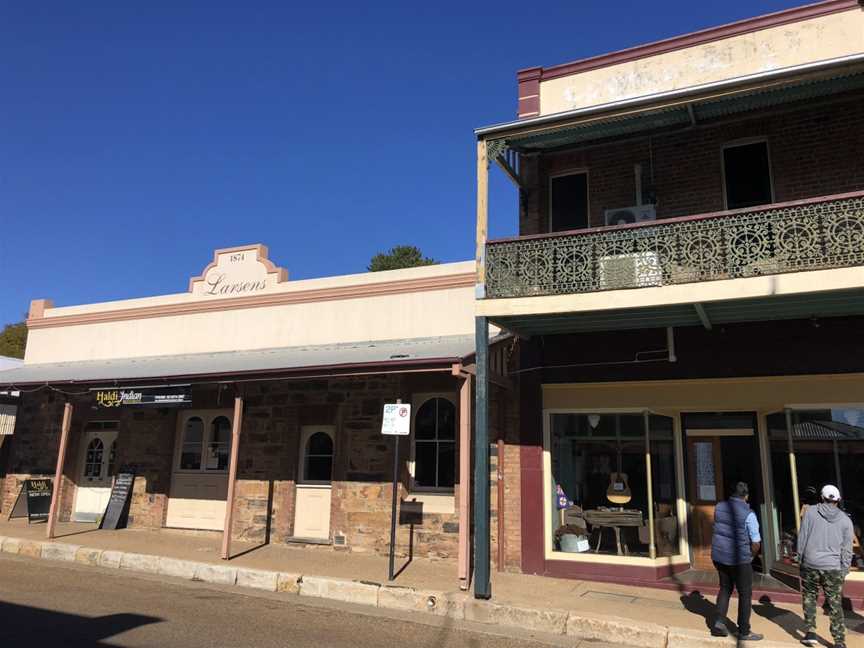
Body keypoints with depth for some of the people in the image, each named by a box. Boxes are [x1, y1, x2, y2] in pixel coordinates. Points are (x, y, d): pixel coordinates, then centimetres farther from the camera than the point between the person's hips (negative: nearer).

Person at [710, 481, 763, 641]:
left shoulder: (719, 507, 1)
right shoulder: (748, 514, -16)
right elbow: (756, 544, -15)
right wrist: (749, 556, 6)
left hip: (718, 556, 5)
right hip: (739, 559, -5)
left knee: (725, 589, 21)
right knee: (745, 594, 12)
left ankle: (719, 622, 11)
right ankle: (744, 632, 20)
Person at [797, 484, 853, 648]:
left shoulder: (811, 512, 0)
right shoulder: (846, 520, 4)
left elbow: (802, 537, 0)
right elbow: (847, 549, 4)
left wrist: (801, 557, 11)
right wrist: (844, 570, 11)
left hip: (810, 564, -1)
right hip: (834, 568, 1)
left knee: (809, 598, 15)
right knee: (835, 605, 8)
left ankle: (810, 632, 12)